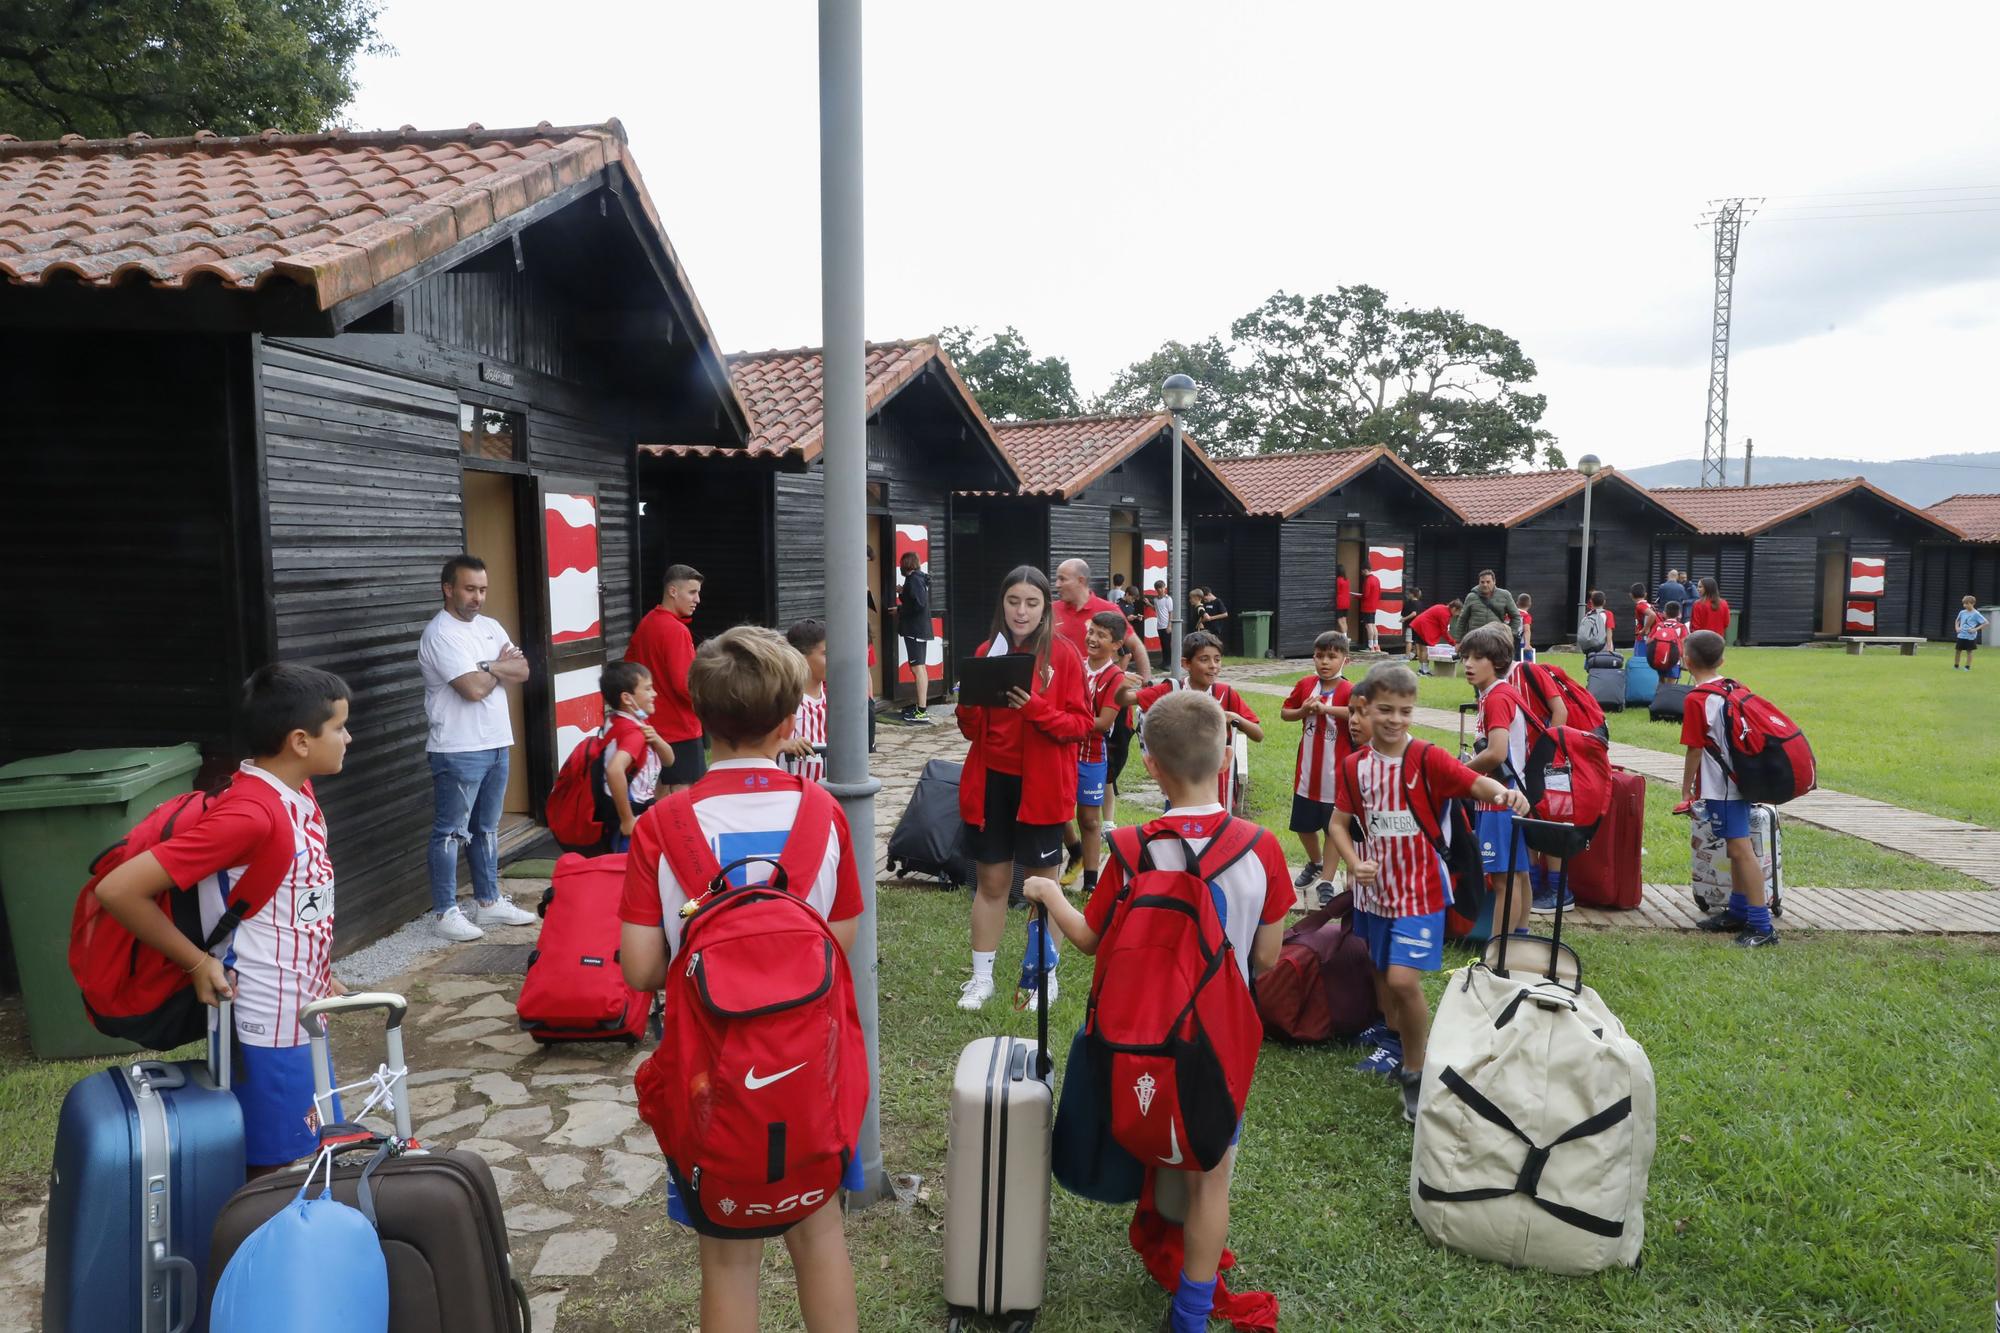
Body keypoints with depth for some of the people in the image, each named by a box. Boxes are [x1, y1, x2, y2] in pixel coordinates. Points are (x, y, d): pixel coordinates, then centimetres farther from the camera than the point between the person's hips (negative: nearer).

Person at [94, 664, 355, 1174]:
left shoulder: (298, 793, 3)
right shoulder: (249, 813, -26)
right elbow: (117, 889, -26)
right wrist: (198, 963, -18)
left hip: (302, 1015, 8)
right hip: (267, 1028, -8)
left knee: (300, 1160, 19)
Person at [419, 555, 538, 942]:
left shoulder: (490, 627, 11)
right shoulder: (440, 634, -14)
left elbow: (522, 671, 5)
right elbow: (474, 688, -22)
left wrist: (488, 667, -13)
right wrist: (502, 667, -4)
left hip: (496, 744, 8)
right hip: (458, 750, -8)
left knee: (486, 828, 16)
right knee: (451, 832, 0)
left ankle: (488, 901, 26)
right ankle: (444, 912, 9)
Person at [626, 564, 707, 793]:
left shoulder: (646, 623, 8)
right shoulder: (676, 630, -19)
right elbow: (685, 684, -23)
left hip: (656, 724, 9)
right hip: (681, 726, -9)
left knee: (663, 793, 16)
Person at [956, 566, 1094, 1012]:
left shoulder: (1063, 655, -7)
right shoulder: (986, 652, 4)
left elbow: (1082, 723, -9)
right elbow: (971, 728, 7)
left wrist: (1034, 708, -24)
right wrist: (969, 702, -14)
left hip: (1041, 785, -3)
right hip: (991, 782, 3)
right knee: (991, 880, 11)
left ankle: (1046, 976, 25)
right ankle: (982, 977, 22)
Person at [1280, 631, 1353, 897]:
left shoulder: (1348, 690, -14)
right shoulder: (1305, 684, 0)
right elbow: (1284, 712, 12)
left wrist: (1326, 708, -35)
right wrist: (1302, 711, -9)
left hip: (1336, 773, -5)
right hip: (1306, 772, 5)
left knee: (1333, 829, 7)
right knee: (1304, 825, 19)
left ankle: (1327, 879, 20)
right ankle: (1315, 864, 43)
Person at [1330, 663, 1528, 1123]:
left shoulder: (1429, 760, -13)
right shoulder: (1354, 766, -2)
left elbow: (1476, 782, -26)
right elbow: (1338, 822, 4)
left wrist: (1503, 792, -48)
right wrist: (1354, 864, -13)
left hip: (1419, 891, -5)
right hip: (1374, 890, 5)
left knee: (1403, 980, -16)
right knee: (1382, 975, 19)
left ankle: (1415, 1074, 5)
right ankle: (1394, 1041, 46)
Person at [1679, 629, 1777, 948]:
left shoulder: (1697, 700, -16)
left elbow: (1694, 751, -14)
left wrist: (1686, 791, -4)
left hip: (1720, 788, -9)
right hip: (1741, 779, 9)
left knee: (1741, 850, -8)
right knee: (1737, 848, 17)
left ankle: (1761, 926, -7)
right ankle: (1738, 911, 29)